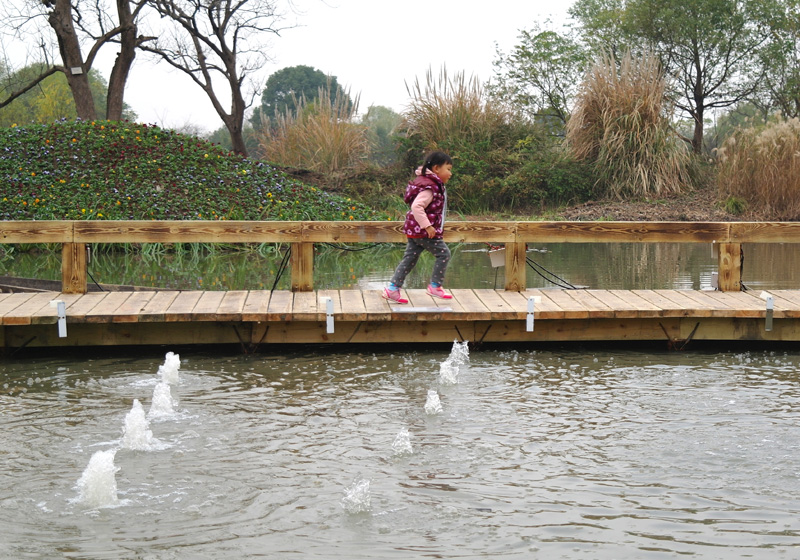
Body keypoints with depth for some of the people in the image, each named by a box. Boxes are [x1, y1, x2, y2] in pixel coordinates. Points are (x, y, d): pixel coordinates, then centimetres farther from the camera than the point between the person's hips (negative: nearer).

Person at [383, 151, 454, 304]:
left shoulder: (434, 185, 15)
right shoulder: (429, 188, -19)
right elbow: (416, 207, -30)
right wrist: (427, 226, -29)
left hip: (414, 231, 10)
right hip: (423, 232, -10)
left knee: (409, 259, 10)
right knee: (443, 253, -1)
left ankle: (393, 288, 9)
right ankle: (435, 286, 5)